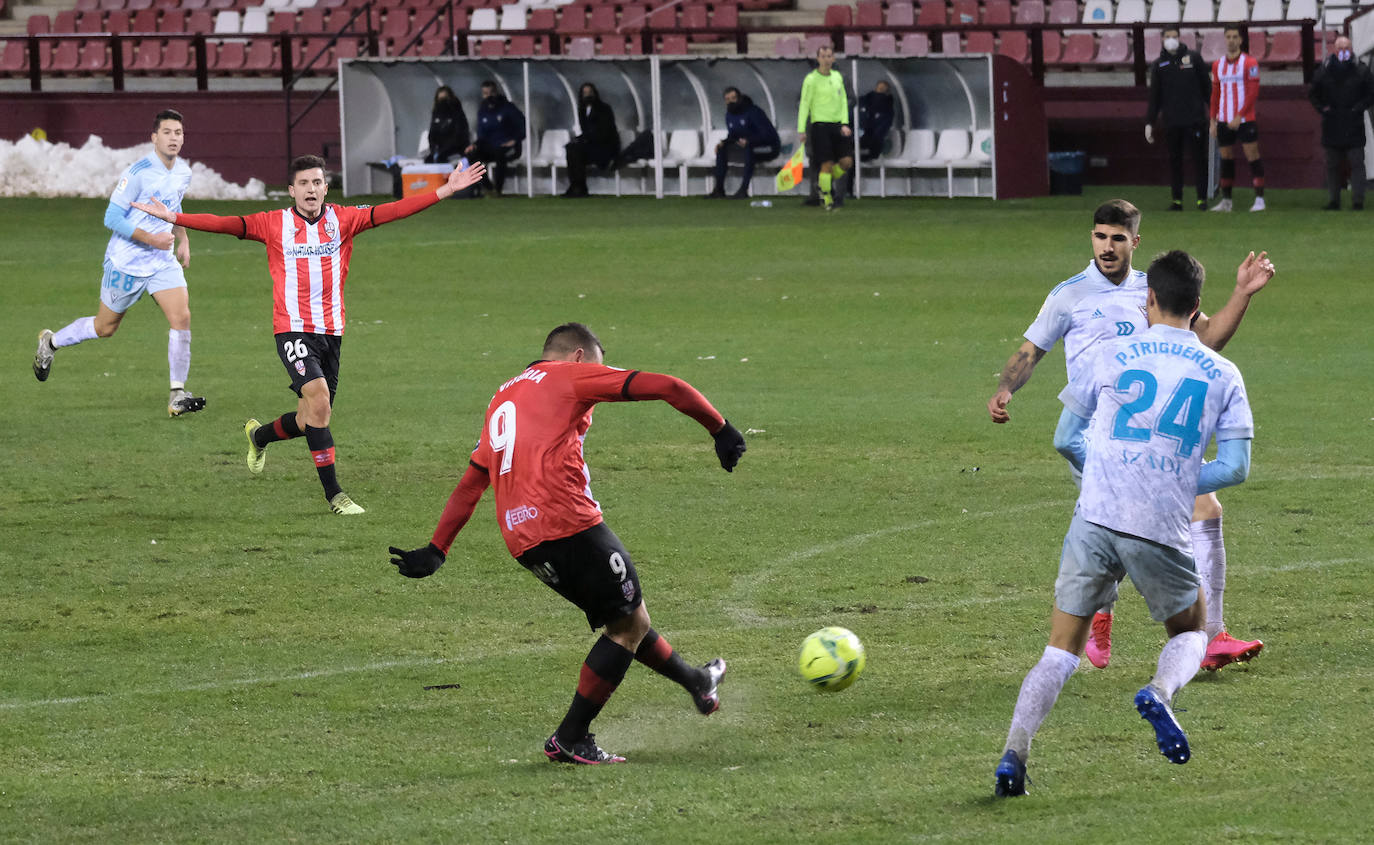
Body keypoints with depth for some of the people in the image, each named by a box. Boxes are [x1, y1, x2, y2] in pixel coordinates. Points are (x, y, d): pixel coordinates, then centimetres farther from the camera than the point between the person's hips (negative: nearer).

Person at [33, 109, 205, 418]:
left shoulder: (183, 173, 3)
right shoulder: (138, 172, -20)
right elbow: (112, 218, -19)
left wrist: (183, 240, 15)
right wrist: (151, 239, -22)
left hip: (162, 262, 5)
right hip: (126, 262, -5)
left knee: (181, 317, -14)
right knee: (105, 327, 10)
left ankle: (177, 395, -9)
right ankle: (50, 342, 37)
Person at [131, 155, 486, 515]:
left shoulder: (342, 220, 4)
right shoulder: (274, 224, 0)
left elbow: (391, 211, -1)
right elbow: (226, 225, -4)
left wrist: (445, 191, -9)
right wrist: (174, 218, -12)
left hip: (331, 332, 4)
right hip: (293, 331, -4)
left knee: (309, 422, 9)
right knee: (319, 399, -22)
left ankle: (258, 435, 43)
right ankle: (334, 494, -17)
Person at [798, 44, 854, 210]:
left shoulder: (837, 77, 10)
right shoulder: (811, 79, -6)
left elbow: (843, 101, 13)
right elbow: (804, 105, -6)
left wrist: (844, 124, 2)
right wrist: (801, 130, -9)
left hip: (838, 124, 5)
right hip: (820, 124, -5)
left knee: (846, 162, -2)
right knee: (826, 164, -8)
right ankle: (826, 196, 7)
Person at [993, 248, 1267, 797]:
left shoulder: (1112, 356, 7)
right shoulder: (1222, 376, 7)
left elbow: (1065, 439, 10)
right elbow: (1236, 467, 3)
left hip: (1096, 520, 0)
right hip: (1161, 534, 0)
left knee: (1061, 650, 8)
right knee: (1190, 632, 23)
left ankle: (1012, 757, -7)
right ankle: (1161, 691, -10)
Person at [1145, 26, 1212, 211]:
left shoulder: (1193, 59, 5)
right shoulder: (1159, 65, 9)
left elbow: (1207, 87, 8)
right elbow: (1154, 97, 12)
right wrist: (1149, 123, 9)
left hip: (1195, 119, -2)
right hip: (1171, 123, 2)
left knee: (1198, 158, -3)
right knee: (1174, 160, 3)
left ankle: (1202, 198, 1)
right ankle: (1176, 199, 7)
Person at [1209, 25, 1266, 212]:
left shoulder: (1249, 63, -3)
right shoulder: (1217, 65, 12)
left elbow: (1253, 92, -9)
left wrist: (1239, 116, -15)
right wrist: (1213, 121, 10)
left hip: (1244, 120, -5)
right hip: (1224, 120, 5)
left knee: (1253, 157, -8)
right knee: (1226, 159, 7)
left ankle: (1259, 199, -8)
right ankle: (1226, 201, 12)